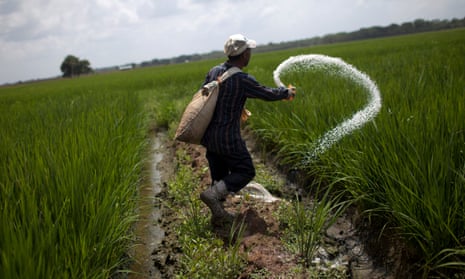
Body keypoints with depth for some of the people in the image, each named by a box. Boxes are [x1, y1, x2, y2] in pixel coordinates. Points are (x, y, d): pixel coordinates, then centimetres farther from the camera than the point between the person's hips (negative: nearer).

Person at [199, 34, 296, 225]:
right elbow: (267, 94, -5)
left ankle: (218, 214, 25)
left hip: (208, 135, 7)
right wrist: (287, 93, 15)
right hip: (227, 138, -7)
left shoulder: (214, 71, 0)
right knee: (245, 171, 8)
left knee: (219, 174, 17)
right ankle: (213, 194, -8)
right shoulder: (243, 80, -19)